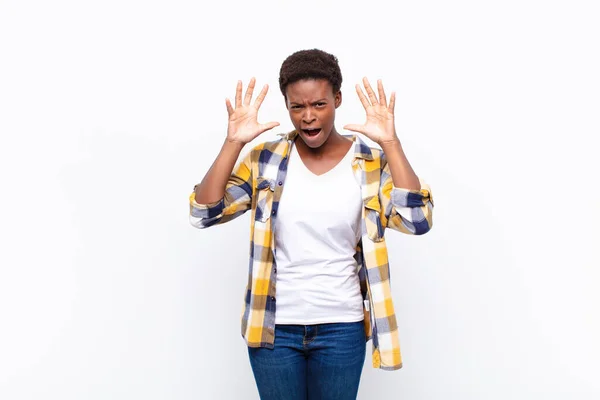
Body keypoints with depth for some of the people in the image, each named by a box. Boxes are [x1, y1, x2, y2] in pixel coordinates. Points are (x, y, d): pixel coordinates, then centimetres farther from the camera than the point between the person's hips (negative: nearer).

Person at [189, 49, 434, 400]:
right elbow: (204, 214, -9)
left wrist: (390, 143, -24)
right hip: (274, 326, 1)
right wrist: (233, 143, -18)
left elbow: (417, 221, -20)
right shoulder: (265, 160, -2)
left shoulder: (371, 163, -5)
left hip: (341, 328, 0)